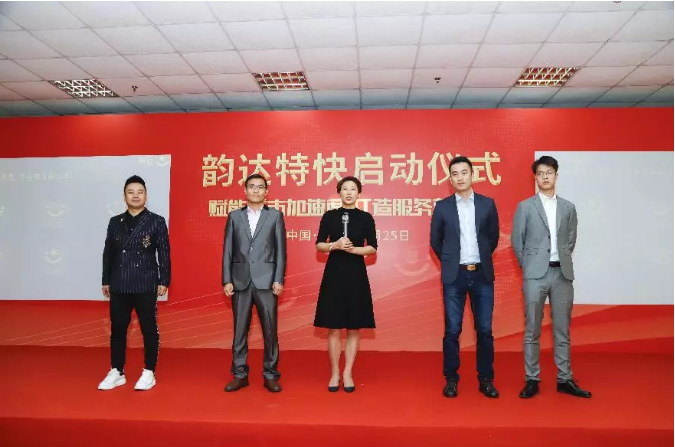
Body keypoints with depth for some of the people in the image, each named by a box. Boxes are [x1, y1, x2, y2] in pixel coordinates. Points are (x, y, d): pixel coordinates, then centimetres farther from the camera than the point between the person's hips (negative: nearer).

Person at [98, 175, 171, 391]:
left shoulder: (156, 221, 0)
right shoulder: (115, 222, 10)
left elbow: (164, 253, -2)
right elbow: (108, 253, 13)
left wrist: (164, 281, -7)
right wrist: (106, 281, 11)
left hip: (145, 285, -3)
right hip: (119, 285, 4)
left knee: (149, 329, 3)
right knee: (117, 329, 9)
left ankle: (149, 373, 14)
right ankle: (117, 372, 22)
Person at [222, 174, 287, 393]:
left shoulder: (275, 215, 6)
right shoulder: (234, 216, 10)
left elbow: (280, 251, 1)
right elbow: (227, 251, 7)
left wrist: (279, 280, -6)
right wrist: (227, 280, 0)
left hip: (266, 281, -1)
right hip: (241, 281, 2)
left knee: (270, 330, 3)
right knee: (239, 330, 8)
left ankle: (270, 375, 15)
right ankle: (240, 374, 20)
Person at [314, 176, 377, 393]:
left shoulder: (365, 218, 2)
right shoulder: (329, 216, 3)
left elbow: (373, 248, 0)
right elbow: (319, 245, 2)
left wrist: (353, 249, -16)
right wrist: (335, 245, -16)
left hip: (356, 274, 0)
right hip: (333, 273, 0)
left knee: (354, 327, 4)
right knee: (333, 327, 4)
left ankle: (348, 373, 15)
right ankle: (334, 373, 16)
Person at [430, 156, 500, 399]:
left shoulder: (487, 204, 4)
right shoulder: (442, 206, 1)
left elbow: (493, 237, 13)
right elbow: (435, 241, 9)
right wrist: (449, 261, 10)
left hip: (482, 274, 1)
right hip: (454, 275, -1)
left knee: (484, 330, 6)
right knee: (452, 331, 3)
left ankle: (486, 379, 19)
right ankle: (451, 379, 15)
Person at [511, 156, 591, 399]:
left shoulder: (568, 207, 11)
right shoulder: (525, 206, 2)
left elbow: (571, 239, 17)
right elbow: (516, 240, 3)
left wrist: (562, 259, 9)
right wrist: (528, 265, 4)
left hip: (562, 273, 3)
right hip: (536, 274, -3)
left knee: (562, 330, 8)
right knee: (532, 330, 2)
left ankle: (564, 379, 18)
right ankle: (532, 380, 10)